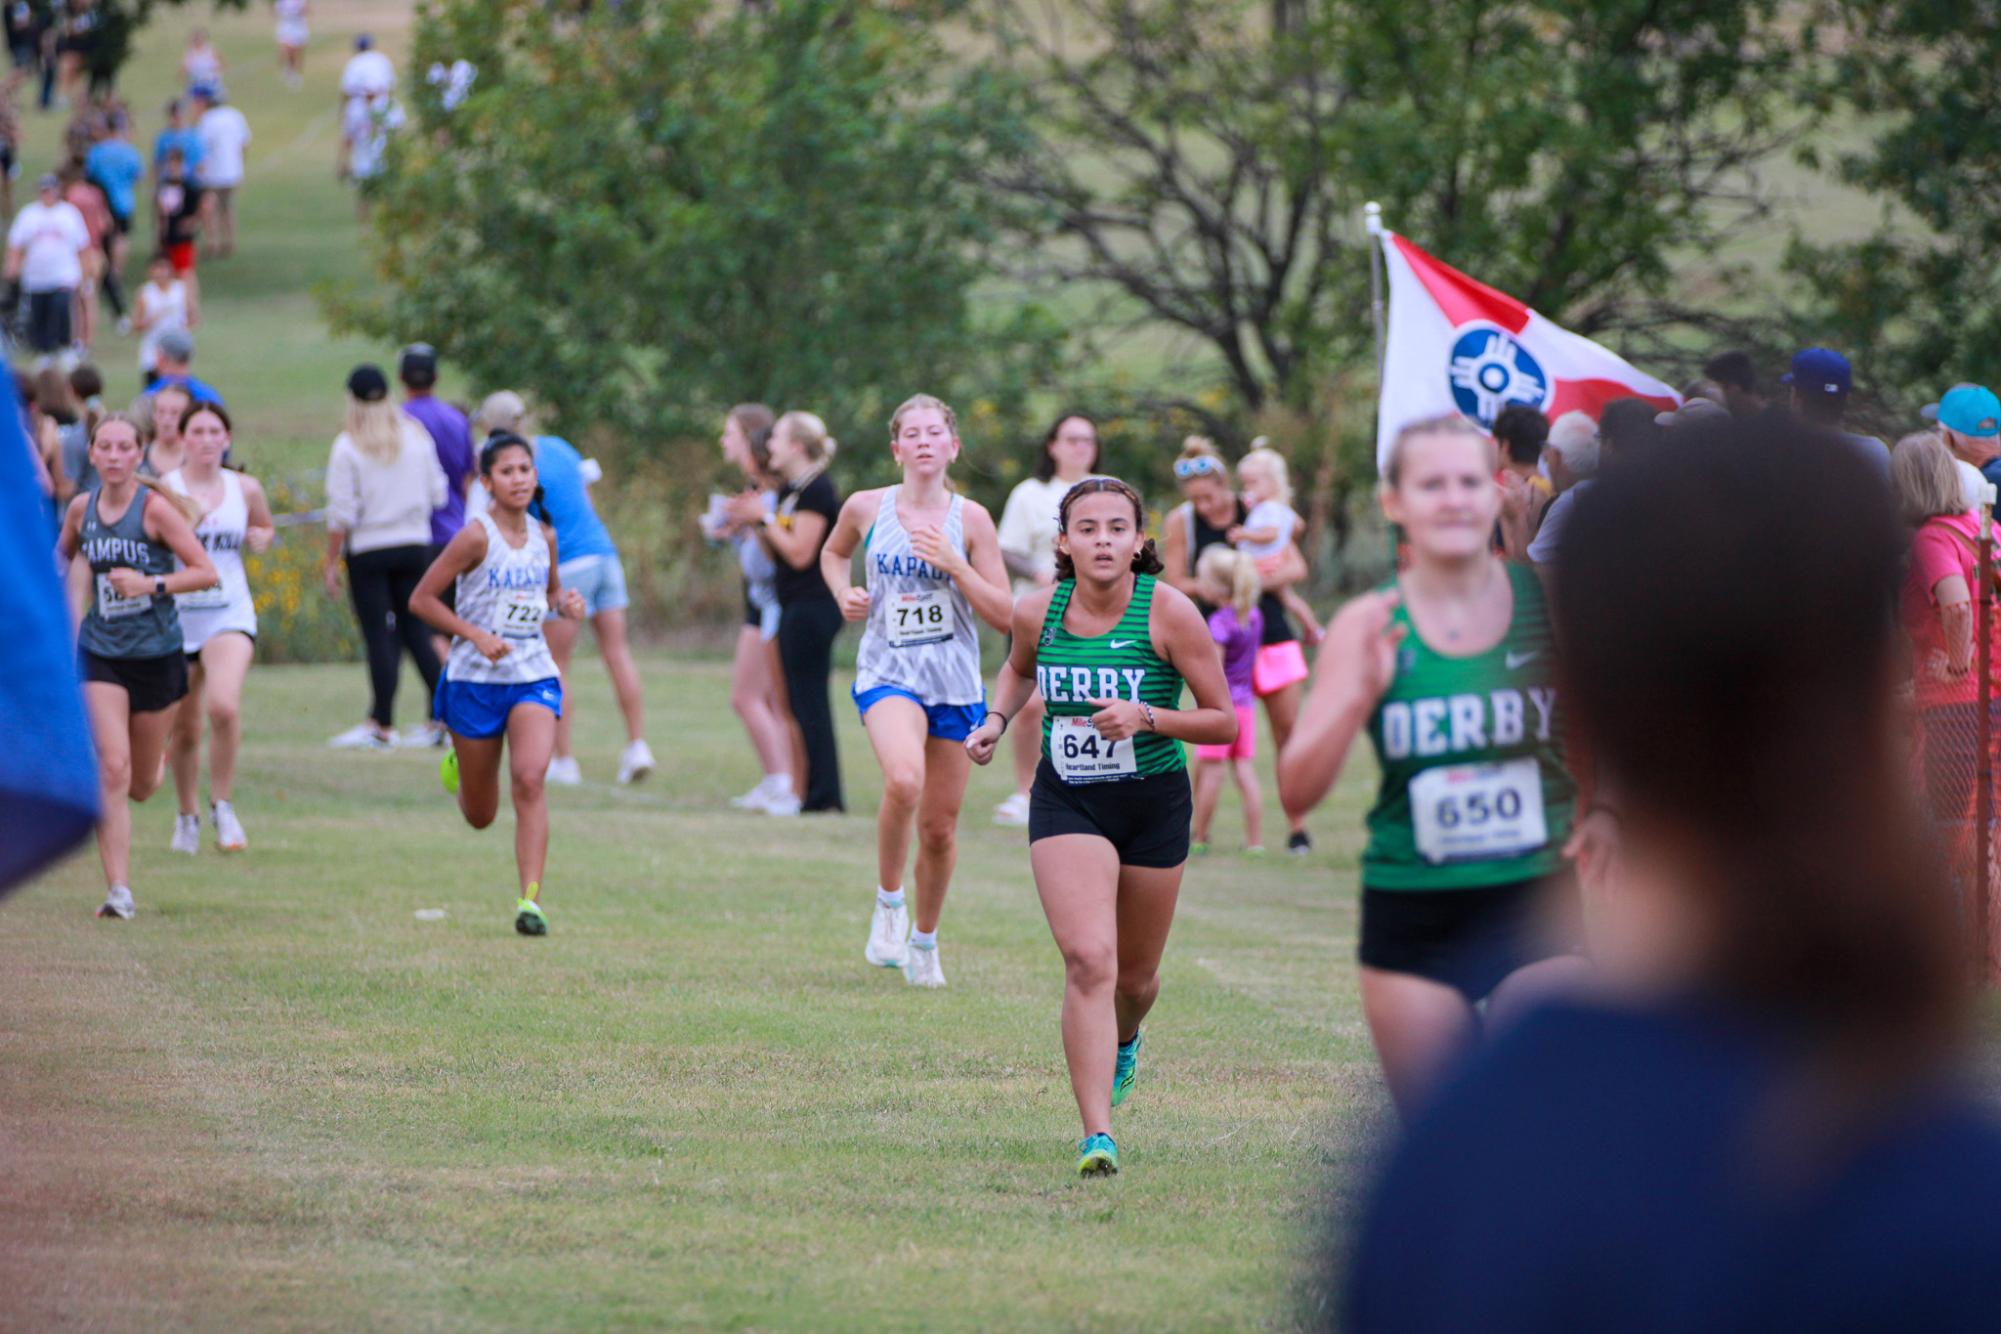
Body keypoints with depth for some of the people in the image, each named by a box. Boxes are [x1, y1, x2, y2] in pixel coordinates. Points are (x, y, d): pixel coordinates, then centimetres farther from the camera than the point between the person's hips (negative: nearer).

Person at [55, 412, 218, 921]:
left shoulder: (154, 507, -12)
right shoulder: (81, 508, 0)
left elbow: (205, 572, -13)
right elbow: (62, 559, 21)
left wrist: (150, 584, -25)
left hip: (156, 654, -1)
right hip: (100, 654, 2)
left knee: (140, 785, 11)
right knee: (112, 769, -15)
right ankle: (119, 891, -13)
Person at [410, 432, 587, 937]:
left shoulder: (543, 536, 4)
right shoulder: (477, 537, -12)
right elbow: (421, 598, -11)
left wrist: (566, 603, 0)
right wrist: (476, 635, -20)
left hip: (533, 676, 2)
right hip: (475, 680, -2)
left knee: (529, 779, -22)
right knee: (480, 815, 9)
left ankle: (530, 900, -23)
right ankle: (459, 763, 47)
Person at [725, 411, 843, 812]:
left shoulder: (816, 490, -13)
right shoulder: (789, 489, 16)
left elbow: (800, 553, -18)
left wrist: (765, 518, -12)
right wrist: (752, 522, 6)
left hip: (813, 608, -10)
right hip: (796, 607, 10)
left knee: (809, 699, -9)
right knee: (800, 700, 11)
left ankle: (823, 795, -8)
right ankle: (819, 792, 14)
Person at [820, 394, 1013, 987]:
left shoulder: (970, 519, -1)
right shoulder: (866, 508, 0)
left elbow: (1004, 615, -1)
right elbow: (833, 553, 23)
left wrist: (954, 564, -14)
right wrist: (845, 593, 2)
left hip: (956, 685, 2)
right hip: (888, 673, -2)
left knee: (939, 826, 8)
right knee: (905, 780, -31)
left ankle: (924, 939, 32)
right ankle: (888, 902, -8)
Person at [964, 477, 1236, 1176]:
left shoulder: (1169, 612, -14)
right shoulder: (1037, 611, -6)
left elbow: (1224, 722, -9)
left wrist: (1145, 717, -24)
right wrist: (996, 720, 1)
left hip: (1153, 804, 0)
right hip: (1066, 804, 0)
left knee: (1135, 975, 15)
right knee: (1089, 961, -19)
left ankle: (1123, 1045, 53)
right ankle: (1097, 1136, -19)